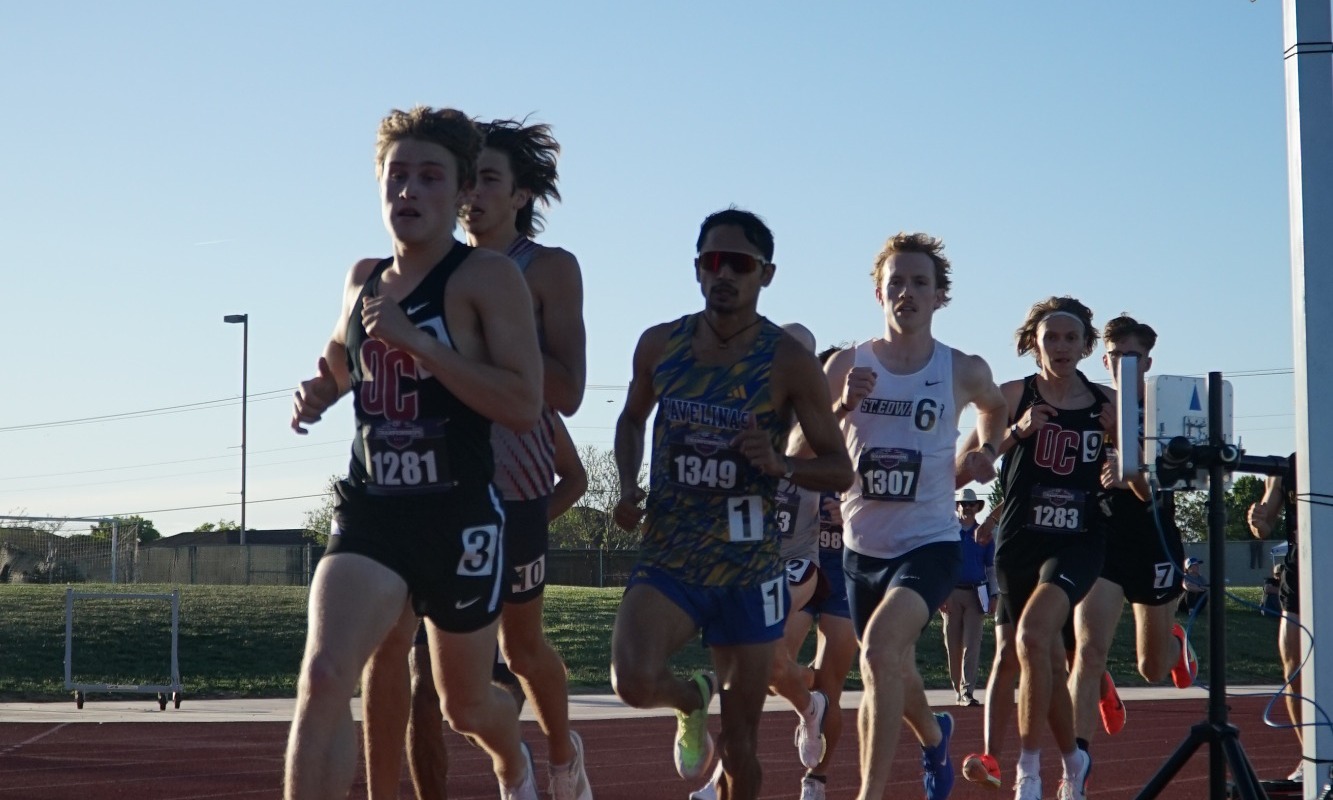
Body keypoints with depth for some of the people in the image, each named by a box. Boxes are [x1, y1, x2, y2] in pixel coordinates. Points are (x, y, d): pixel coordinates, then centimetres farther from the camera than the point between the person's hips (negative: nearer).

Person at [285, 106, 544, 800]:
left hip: (460, 517, -3)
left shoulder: (488, 279, -10)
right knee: (323, 677, -22)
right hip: (368, 514, 4)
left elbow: (524, 405, -21)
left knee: (464, 703, 17)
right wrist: (319, 391, 7)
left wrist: (414, 340, -24)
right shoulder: (362, 279, 9)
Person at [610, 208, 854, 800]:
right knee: (635, 680, -26)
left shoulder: (789, 361, -7)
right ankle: (692, 701, 11)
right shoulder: (659, 345, 1)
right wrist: (628, 487, 3)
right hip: (667, 555, 1)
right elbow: (633, 419, 21)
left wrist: (780, 465, -22)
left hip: (748, 564, -1)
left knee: (739, 740, 6)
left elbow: (840, 469, -2)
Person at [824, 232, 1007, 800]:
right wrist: (841, 408, -21)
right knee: (891, 669, 21)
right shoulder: (848, 366, -4)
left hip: (930, 543, -3)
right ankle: (933, 736, 57)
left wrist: (986, 450, 2)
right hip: (862, 546, 3)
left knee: (881, 647, -29)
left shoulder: (963, 371, -4)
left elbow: (994, 406, 20)